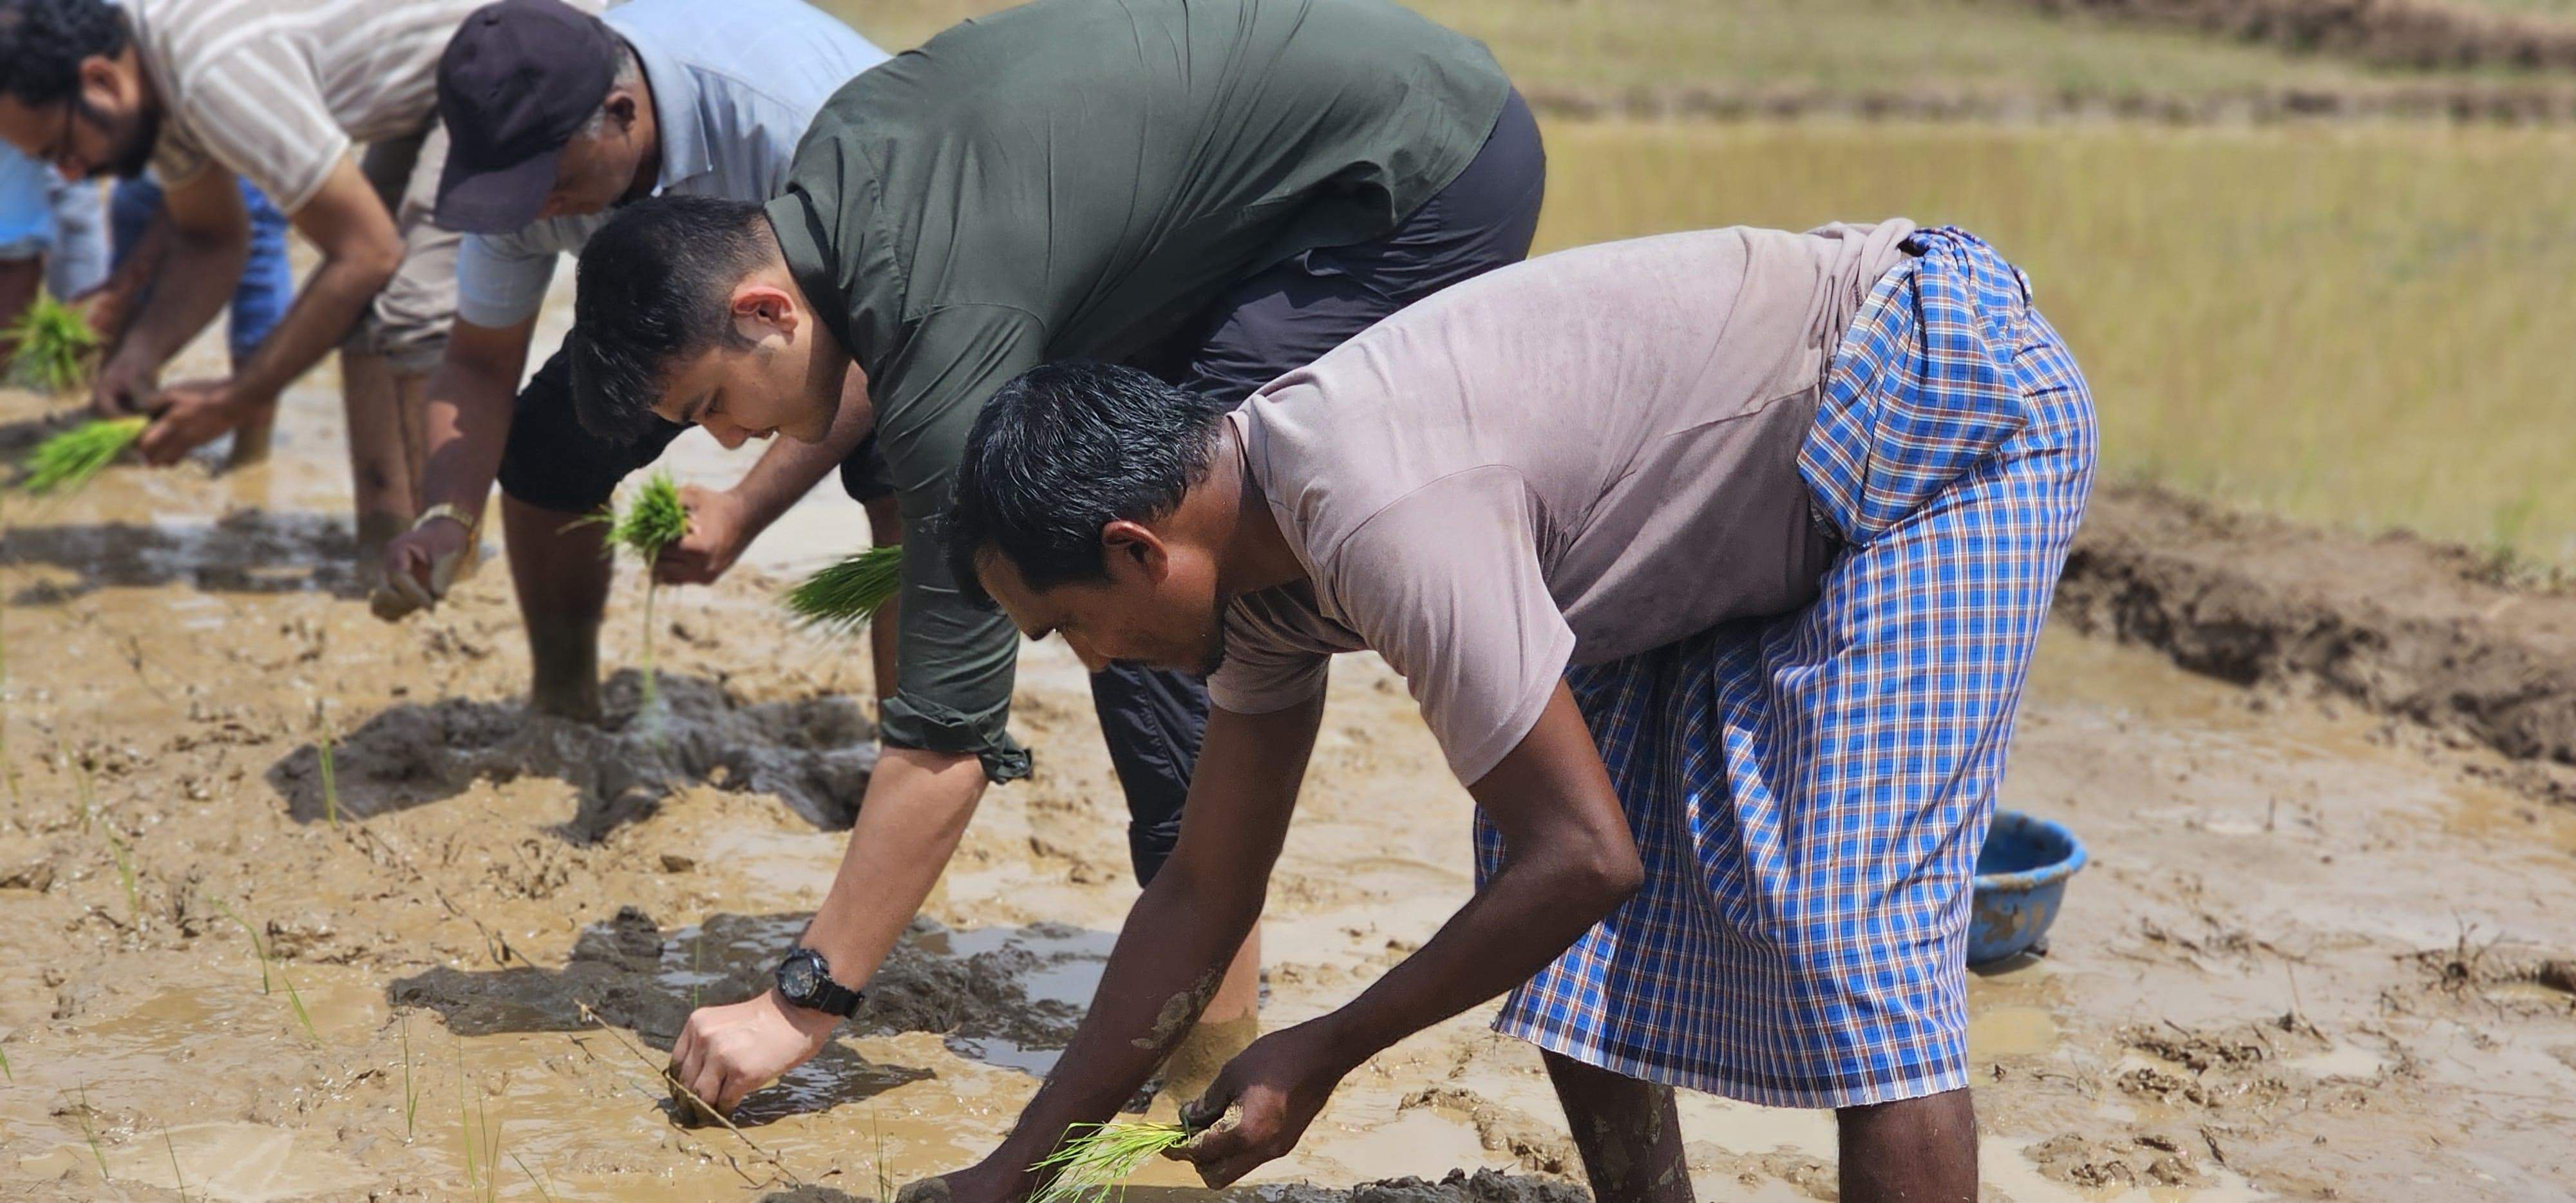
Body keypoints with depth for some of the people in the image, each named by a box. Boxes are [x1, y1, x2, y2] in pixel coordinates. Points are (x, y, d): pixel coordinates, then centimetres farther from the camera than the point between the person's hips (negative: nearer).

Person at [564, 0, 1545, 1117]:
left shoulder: (952, 323, -27)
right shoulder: (831, 158, -2)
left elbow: (950, 724, -24)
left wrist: (801, 1002, -18)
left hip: (1430, 179, -10)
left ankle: (1213, 1043, -5)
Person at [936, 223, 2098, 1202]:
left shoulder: (1380, 522, -31)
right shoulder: (1263, 553, 0)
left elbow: (1588, 856, -24)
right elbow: (1200, 894, 9)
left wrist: (1324, 1055, -13)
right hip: (1784, 500, 10)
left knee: (1845, 934, -17)